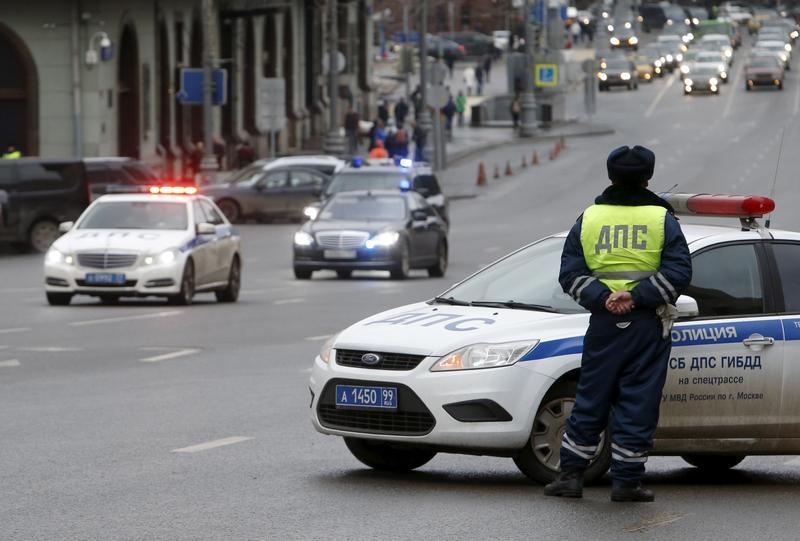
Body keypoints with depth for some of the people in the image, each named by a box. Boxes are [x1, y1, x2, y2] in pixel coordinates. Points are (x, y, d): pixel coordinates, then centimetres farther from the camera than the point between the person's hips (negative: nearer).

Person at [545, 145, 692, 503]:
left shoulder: (589, 218, 6)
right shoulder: (662, 219, -1)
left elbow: (570, 274, 0)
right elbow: (678, 270, -9)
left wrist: (603, 298, -9)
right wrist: (638, 296, -13)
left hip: (603, 324, 2)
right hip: (648, 325, -2)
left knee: (590, 399, 10)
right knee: (638, 403, 2)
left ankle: (570, 475, 10)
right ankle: (626, 482, 2)